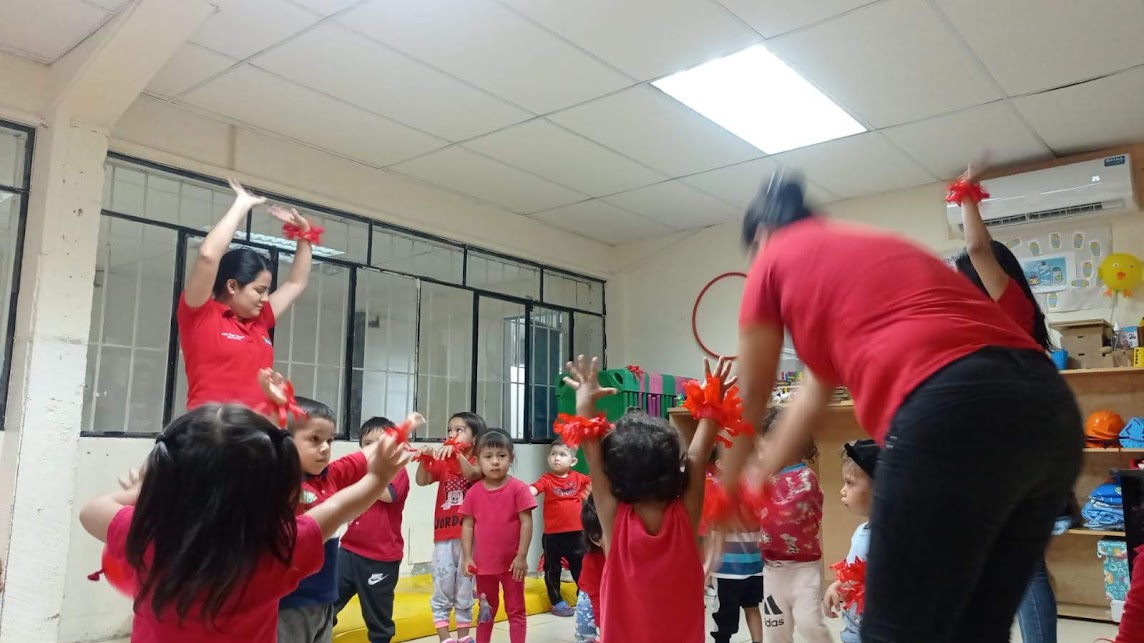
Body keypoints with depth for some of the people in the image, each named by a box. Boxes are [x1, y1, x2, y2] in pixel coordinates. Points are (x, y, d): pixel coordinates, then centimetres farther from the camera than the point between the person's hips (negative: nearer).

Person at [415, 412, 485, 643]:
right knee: (442, 590, 2)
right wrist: (424, 458, -25)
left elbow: (472, 474, -23)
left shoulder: (477, 461, 1)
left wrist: (456, 453, -39)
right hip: (444, 536, 2)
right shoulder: (442, 461, 9)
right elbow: (421, 480, -6)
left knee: (465, 590, 10)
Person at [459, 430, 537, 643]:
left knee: (515, 610, 11)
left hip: (512, 561, -3)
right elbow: (467, 525, 1)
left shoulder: (518, 488, -11)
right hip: (484, 562, 3)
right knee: (486, 610, 19)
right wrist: (467, 557, -3)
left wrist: (521, 557, -14)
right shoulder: (474, 492, -3)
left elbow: (526, 523, -11)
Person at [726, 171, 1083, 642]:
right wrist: (759, 478, 47)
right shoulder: (872, 245, 34)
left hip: (953, 414, -8)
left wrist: (727, 485, 37)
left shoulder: (774, 259, 14)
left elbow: (751, 399, 22)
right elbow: (817, 390, 40)